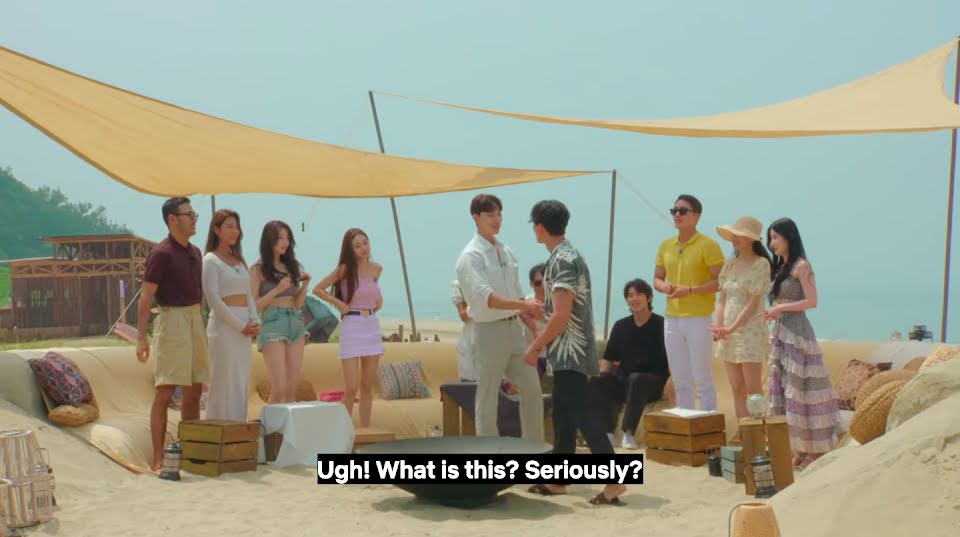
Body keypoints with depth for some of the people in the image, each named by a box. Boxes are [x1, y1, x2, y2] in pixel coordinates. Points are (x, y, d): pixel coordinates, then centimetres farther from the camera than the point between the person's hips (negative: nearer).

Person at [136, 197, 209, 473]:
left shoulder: (195, 252, 13)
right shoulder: (161, 254, -10)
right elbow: (145, 297, -14)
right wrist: (141, 338, -20)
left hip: (195, 321, 8)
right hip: (172, 319, -8)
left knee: (194, 392, 10)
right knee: (164, 393, -8)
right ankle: (159, 460, -7)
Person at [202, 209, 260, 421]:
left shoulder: (239, 260, 16)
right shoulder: (211, 260, -5)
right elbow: (213, 299, -12)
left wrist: (255, 321, 0)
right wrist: (240, 326, -14)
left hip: (244, 329, 7)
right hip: (224, 326, -7)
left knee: (241, 384, 7)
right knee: (224, 383, -6)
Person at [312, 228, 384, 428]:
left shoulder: (376, 269, 7)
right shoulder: (345, 270, -6)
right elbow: (317, 289, -2)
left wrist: (378, 301, 11)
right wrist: (338, 303, -9)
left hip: (372, 326, 5)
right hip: (351, 326, -5)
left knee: (367, 387, 8)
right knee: (351, 388, -10)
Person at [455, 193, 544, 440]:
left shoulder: (507, 252, 12)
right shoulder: (471, 256, -11)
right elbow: (485, 297, -24)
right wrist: (524, 305, -33)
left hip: (514, 329, 7)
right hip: (489, 331, -7)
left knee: (532, 390, 11)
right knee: (487, 399, 1)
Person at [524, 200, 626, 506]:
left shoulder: (562, 261, -17)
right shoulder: (569, 256, 14)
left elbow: (561, 315, -22)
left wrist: (535, 347, -14)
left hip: (568, 354, -10)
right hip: (568, 354, 10)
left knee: (584, 415, -10)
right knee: (563, 416, 13)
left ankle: (614, 481, -10)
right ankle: (558, 480, 19)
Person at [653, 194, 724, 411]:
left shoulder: (708, 245, -8)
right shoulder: (665, 245, 11)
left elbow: (721, 281, -12)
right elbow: (657, 278, 19)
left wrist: (690, 290, -22)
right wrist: (664, 287, -5)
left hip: (699, 320, -6)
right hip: (672, 319, 6)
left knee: (702, 380, -2)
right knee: (680, 381, 11)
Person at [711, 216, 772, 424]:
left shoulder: (760, 263, -8)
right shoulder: (730, 264, 12)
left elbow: (754, 302, -13)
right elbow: (722, 299, 11)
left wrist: (732, 328, -19)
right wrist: (718, 325, -5)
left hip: (750, 330, -7)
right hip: (728, 333, 7)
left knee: (753, 389, -6)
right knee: (737, 389, 7)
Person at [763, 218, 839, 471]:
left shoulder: (801, 266, -9)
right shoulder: (781, 267, 15)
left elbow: (812, 301, -14)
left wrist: (781, 308, -15)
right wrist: (774, 312, 6)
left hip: (797, 331, -9)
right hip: (781, 332, 9)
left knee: (800, 388, -6)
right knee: (783, 386, 7)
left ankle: (815, 450, 1)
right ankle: (800, 449, 12)